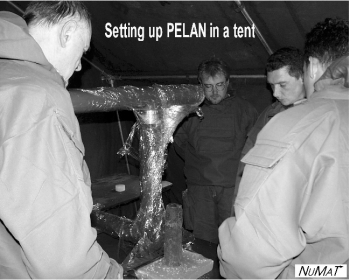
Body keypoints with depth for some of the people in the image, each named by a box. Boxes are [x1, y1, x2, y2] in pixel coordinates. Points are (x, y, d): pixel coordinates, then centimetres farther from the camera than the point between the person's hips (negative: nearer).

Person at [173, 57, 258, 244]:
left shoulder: (243, 109, 6)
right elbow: (179, 141, 19)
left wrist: (239, 164, -3)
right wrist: (196, 161, 6)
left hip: (232, 186, -1)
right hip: (199, 187, 2)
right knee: (202, 240, 6)